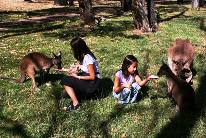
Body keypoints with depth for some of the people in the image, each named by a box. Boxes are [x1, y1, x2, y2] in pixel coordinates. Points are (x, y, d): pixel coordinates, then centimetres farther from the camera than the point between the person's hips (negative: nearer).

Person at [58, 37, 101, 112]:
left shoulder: (87, 58, -23)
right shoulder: (82, 56, 4)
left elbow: (92, 77, -21)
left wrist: (77, 77, -17)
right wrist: (66, 70, 11)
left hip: (93, 83, -9)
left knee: (65, 81, -14)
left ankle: (75, 104, -11)